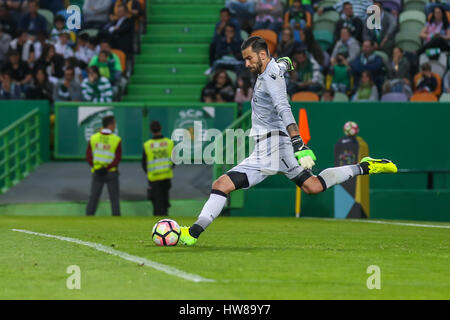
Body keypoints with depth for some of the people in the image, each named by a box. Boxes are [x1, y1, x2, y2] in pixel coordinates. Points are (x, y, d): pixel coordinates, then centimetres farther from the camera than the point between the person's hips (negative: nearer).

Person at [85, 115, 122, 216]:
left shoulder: (93, 138, -2)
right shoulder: (116, 140, -11)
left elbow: (88, 156, -4)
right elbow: (117, 159, -15)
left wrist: (95, 167, -6)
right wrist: (107, 168, -13)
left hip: (97, 173, 2)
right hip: (111, 173, -2)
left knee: (93, 197, 8)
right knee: (114, 198, 6)